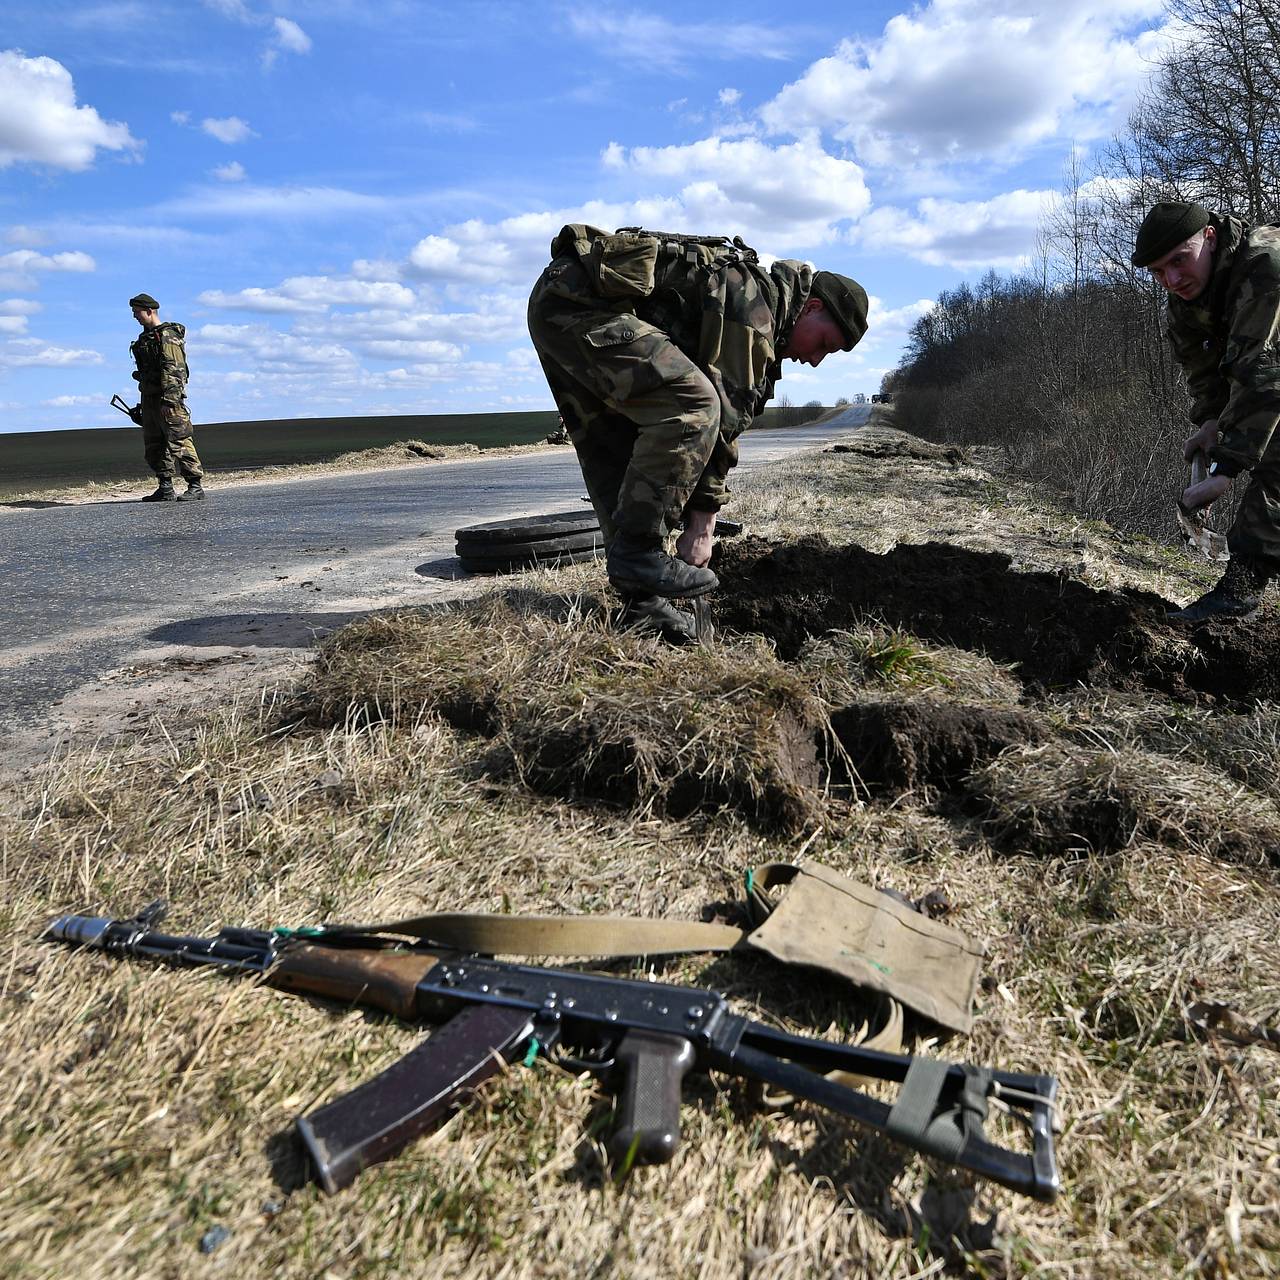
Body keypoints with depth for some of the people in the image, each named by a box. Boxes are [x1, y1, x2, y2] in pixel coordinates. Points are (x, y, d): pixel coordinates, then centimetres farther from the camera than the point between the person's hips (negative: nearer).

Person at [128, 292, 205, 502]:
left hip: (169, 398, -10)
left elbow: (174, 369, -18)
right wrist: (143, 403, 22)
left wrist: (168, 400, -25)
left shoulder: (167, 335, -9)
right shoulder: (146, 337, 20)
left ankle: (196, 486, -8)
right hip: (150, 398, 10)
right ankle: (165, 489, 12)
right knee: (153, 446, 8)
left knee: (179, 442, -11)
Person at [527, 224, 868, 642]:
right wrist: (702, 525, -11)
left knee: (615, 457, 6)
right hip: (580, 299, -10)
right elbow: (726, 415, -14)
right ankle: (636, 550, -16)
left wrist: (699, 524, 18)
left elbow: (723, 418, 21)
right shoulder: (755, 298, -9)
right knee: (690, 405, -21)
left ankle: (642, 601, 7)